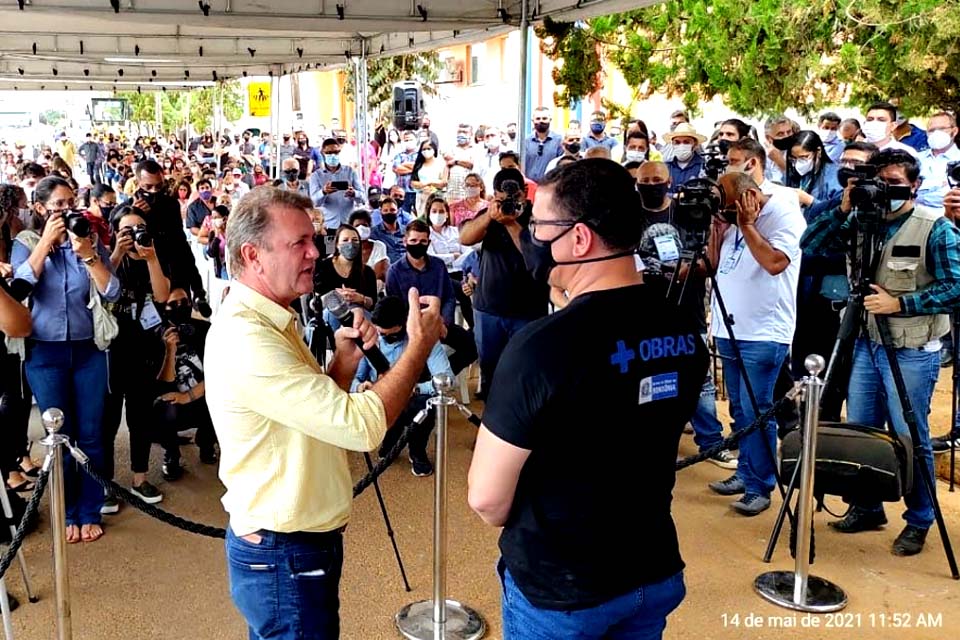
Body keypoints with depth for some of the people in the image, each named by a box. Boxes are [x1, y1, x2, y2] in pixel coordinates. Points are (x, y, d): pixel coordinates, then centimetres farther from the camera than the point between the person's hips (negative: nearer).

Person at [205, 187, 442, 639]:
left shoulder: (267, 322, 8)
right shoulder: (245, 339, -26)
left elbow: (326, 415, 12)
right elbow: (362, 426, -29)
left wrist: (343, 362, -6)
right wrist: (420, 343, -18)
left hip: (290, 543, 10)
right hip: (284, 557, -10)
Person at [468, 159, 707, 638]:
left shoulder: (542, 345, -27)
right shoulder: (685, 334, -6)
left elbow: (486, 498, -20)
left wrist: (521, 526, 0)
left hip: (558, 587, -5)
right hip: (656, 572, 6)